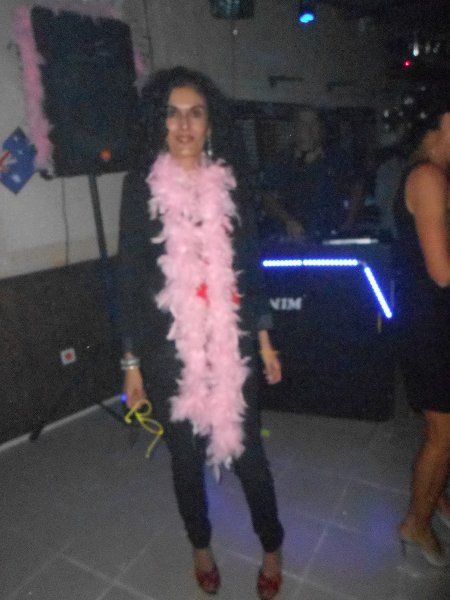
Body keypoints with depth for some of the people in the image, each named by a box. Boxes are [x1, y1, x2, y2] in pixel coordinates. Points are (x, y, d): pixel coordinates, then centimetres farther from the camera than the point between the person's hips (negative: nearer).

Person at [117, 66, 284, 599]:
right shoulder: (141, 185, -3)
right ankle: (200, 545, 44)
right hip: (168, 348, 0)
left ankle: (272, 547, 38)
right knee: (186, 454, 16)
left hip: (230, 343, 1)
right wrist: (131, 360, -1)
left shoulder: (231, 181, 2)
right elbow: (130, 275, -1)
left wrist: (264, 339, 6)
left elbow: (250, 266, 6)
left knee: (246, 450, 9)